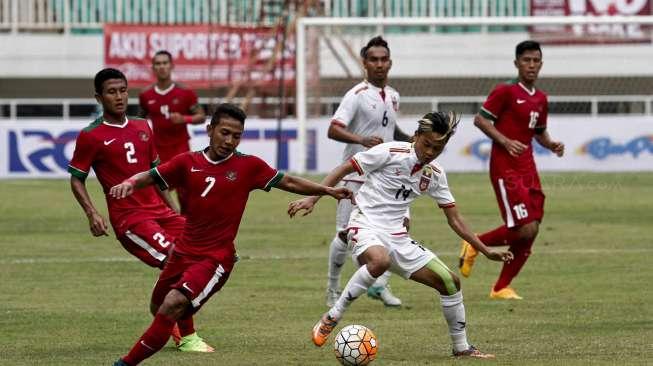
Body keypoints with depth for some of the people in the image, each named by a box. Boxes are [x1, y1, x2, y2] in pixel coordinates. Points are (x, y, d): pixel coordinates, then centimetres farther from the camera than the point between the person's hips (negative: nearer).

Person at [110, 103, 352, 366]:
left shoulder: (248, 166, -4)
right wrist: (129, 184, -14)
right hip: (183, 252, 4)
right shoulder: (188, 163, 0)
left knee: (174, 304, -23)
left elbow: (289, 183, 2)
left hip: (216, 258, -4)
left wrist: (328, 190, -5)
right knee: (159, 308, 17)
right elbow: (149, 177, 7)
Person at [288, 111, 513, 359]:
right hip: (365, 227, -6)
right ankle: (330, 319, -26)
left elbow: (455, 220, 14)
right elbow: (342, 170, -5)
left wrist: (486, 252, 9)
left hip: (397, 237, 6)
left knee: (450, 282, 1)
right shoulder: (391, 152, -10)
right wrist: (312, 199, -14)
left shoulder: (435, 175, 8)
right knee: (379, 261, -41)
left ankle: (461, 347, 20)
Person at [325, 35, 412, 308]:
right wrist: (362, 139, -36)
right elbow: (333, 130, -22)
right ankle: (333, 289, 19)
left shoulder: (393, 96, 10)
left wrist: (409, 140, 11)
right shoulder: (357, 95, -12)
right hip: (356, 175, -6)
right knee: (346, 234, 0)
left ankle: (379, 285, 0)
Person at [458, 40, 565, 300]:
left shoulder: (540, 99, 15)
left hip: (527, 167, 8)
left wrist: (552, 145, 6)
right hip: (505, 168, -8)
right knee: (525, 228, -16)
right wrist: (506, 142, -21)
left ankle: (501, 288, 12)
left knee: (530, 231, 2)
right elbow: (480, 119, -10)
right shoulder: (505, 91, -8)